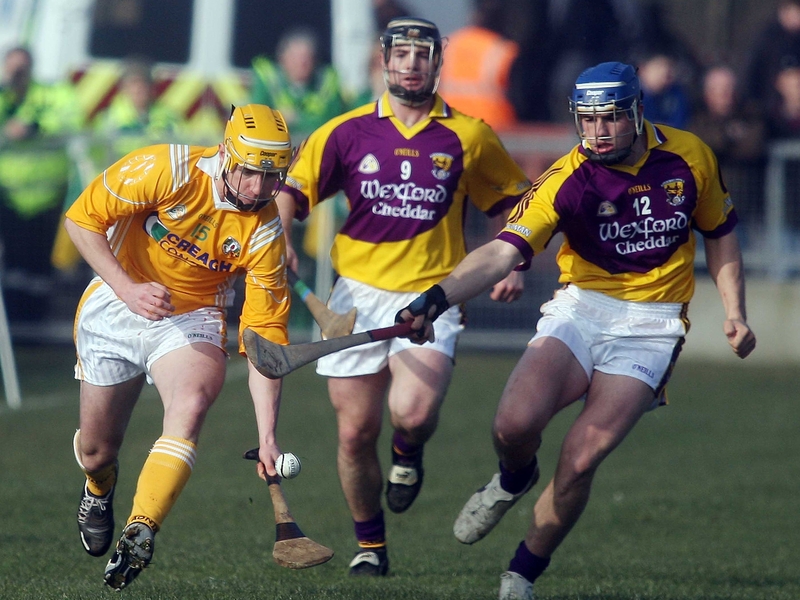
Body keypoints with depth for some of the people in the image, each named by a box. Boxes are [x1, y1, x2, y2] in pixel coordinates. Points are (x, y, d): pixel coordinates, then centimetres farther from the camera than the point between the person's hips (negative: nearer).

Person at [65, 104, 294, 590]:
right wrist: (127, 289, -26)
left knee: (192, 403, -33)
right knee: (96, 452, 7)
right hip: (114, 310, 0)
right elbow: (83, 219, -14)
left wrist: (267, 435, -22)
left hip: (193, 321, 0)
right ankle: (100, 491, 46)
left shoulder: (265, 232, -17)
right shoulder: (167, 169, -23)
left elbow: (265, 337, -15)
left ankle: (140, 533, -40)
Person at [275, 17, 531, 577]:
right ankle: (370, 545, 22)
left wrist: (514, 264, 2)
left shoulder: (469, 136, 3)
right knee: (356, 433, 1)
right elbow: (293, 190, 7)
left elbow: (515, 200, 15)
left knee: (413, 413, -24)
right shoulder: (348, 132, 4)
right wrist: (279, 236, -12)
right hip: (359, 295, 2)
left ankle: (408, 454, 13)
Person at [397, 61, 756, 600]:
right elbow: (503, 252, -22)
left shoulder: (690, 157, -4)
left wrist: (735, 311, 4)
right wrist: (438, 298, -39)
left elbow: (720, 232, 14)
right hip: (581, 308, 0)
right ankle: (514, 480, 16)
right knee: (515, 425, -23)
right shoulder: (567, 181, -12)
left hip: (651, 326, 0)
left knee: (580, 462, -14)